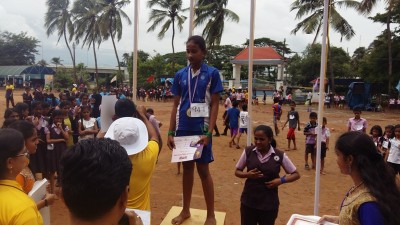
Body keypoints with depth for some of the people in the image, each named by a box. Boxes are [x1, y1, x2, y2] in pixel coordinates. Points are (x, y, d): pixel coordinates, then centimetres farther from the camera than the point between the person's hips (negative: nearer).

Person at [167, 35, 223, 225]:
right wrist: (171, 132, 2)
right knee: (187, 168, 13)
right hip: (183, 129, 4)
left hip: (201, 129, -3)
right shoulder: (180, 75, 5)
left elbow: (214, 105, -6)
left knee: (203, 170, 3)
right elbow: (176, 105, 8)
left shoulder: (212, 73, -4)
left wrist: (208, 133, -14)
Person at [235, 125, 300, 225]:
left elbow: (296, 174, 3)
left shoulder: (280, 155, -7)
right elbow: (237, 171, 4)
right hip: (248, 202, 1)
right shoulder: (248, 151, -6)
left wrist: (281, 180, -14)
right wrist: (247, 174, -16)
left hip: (269, 204, 0)